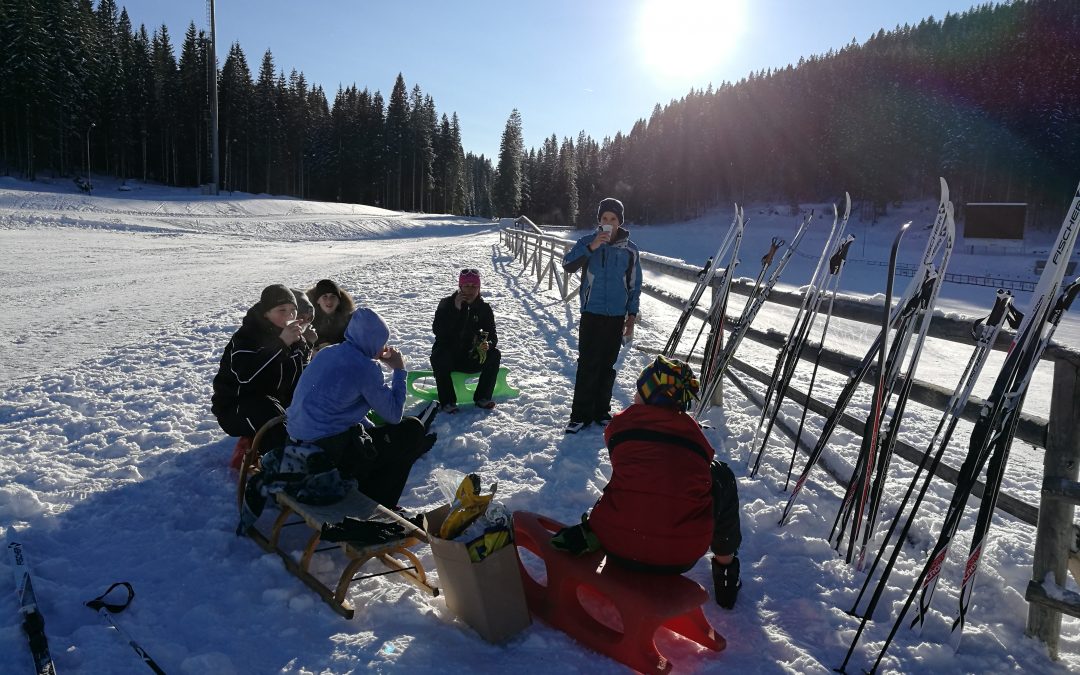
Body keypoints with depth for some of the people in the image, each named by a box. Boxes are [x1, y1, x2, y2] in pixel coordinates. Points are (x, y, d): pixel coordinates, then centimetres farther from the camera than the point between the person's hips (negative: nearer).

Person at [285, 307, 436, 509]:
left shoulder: (328, 353, 10)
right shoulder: (366, 367, -16)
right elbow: (394, 414, -8)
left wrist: (373, 429, 18)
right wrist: (399, 371, 1)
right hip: (332, 452, -9)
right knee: (413, 429, 6)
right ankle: (376, 507, 14)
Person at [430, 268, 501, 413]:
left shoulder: (484, 308, 1)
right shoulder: (446, 303, -6)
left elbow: (492, 334, 0)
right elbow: (437, 330, -20)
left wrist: (488, 344, -25)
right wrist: (455, 309, -28)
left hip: (470, 357, 2)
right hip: (447, 355, -2)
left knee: (494, 354, -21)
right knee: (438, 357, -35)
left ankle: (482, 397, -13)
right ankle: (447, 401, -26)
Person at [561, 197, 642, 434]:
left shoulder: (629, 250, 4)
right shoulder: (587, 242, 1)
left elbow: (634, 285, 9)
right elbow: (568, 265, -14)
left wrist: (632, 316, 6)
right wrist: (591, 247, -24)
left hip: (616, 316, 2)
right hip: (591, 314, -2)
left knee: (607, 366, 9)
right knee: (587, 365, -5)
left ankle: (602, 411, 20)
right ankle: (581, 414, 3)